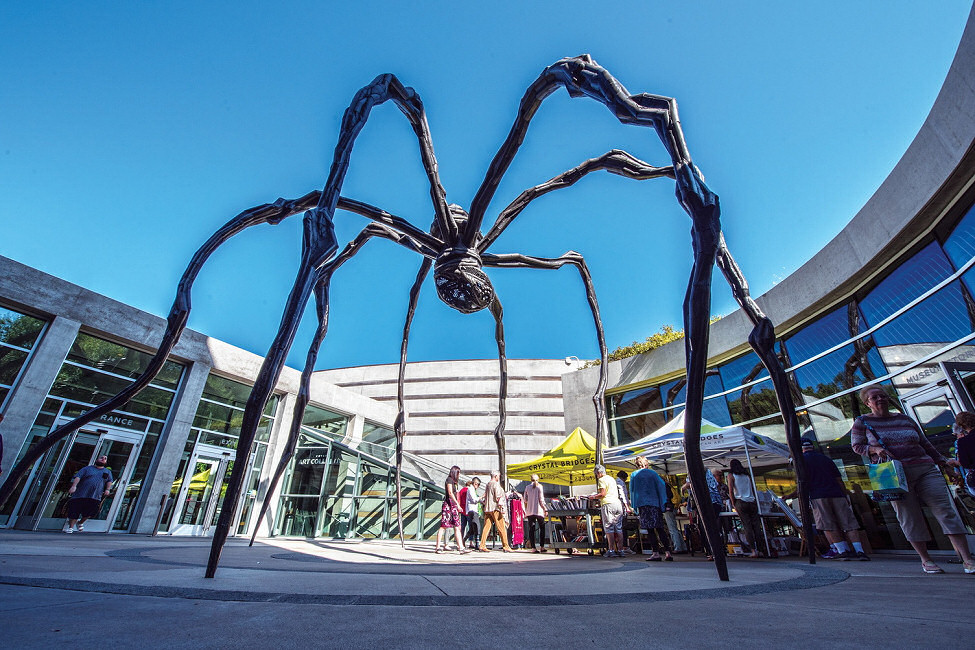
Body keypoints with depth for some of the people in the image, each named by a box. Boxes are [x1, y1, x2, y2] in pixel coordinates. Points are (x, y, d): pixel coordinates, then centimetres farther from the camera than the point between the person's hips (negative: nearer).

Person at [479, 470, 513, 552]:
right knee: (502, 528, -2)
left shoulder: (487, 484, 16)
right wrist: (501, 508, -13)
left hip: (487, 508, 7)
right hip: (495, 508, -7)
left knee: (486, 527, 6)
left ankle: (482, 546, 3)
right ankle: (505, 546, 0)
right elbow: (498, 497, -14)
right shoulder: (496, 484, -8)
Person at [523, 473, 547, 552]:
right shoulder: (539, 486, -2)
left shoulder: (527, 487, 7)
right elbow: (541, 499, -7)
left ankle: (533, 547, 1)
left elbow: (525, 500, 8)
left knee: (531, 529, 4)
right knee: (542, 528, 11)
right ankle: (542, 546, 8)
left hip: (529, 511, 3)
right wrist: (545, 509, -2)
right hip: (538, 510, -3)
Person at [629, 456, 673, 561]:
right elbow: (662, 486, 2)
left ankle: (656, 553, -7)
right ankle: (667, 552, 1)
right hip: (655, 503, 2)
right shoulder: (653, 473, 8)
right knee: (660, 528, 7)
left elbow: (631, 490, 9)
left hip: (642, 504, -2)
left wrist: (634, 504, 17)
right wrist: (663, 503, 5)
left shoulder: (634, 475, 6)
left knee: (650, 529, -2)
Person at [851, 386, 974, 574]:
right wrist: (874, 449, -15)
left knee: (946, 509, -4)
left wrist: (943, 460, 15)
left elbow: (924, 443, 22)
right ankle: (925, 560, 12)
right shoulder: (862, 422, 2)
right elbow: (856, 446, 2)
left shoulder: (904, 419, 14)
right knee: (910, 517, 1)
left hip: (925, 469, 4)